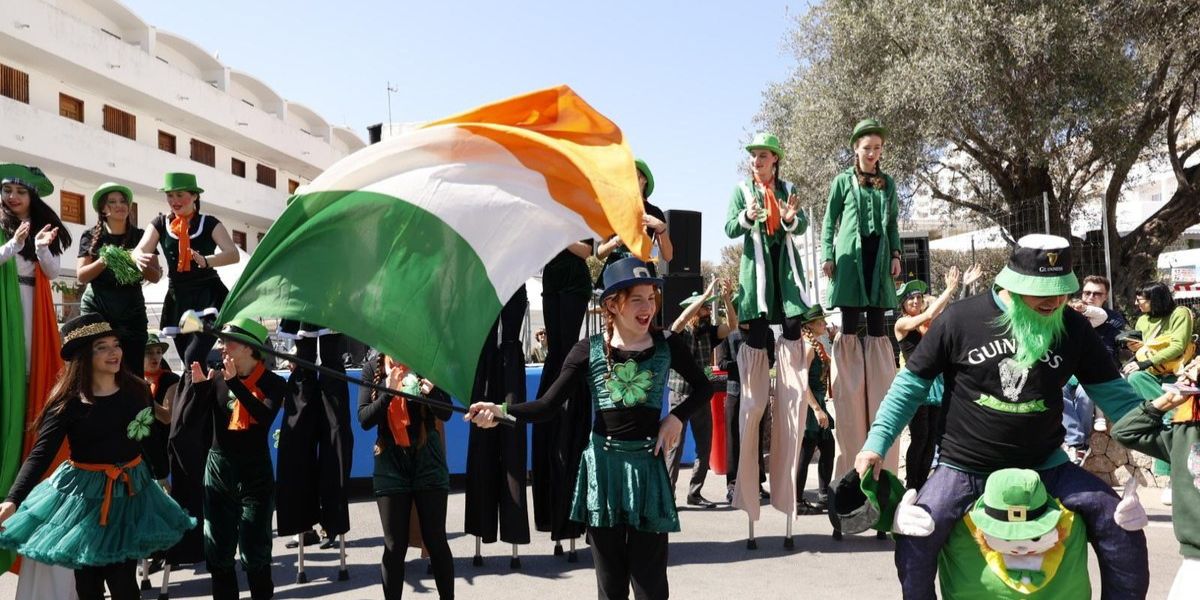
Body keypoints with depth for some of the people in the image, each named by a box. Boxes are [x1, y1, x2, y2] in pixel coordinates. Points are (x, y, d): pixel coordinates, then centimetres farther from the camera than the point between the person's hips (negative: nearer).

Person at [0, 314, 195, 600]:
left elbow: (150, 439, 10)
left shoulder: (136, 390, -2)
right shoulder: (68, 402, -13)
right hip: (85, 492, -2)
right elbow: (40, 454, -20)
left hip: (131, 489, 2)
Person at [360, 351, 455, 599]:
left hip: (427, 460, 0)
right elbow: (364, 419, -6)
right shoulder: (374, 367, -1)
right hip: (390, 462, 1)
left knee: (435, 539, 4)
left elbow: (446, 413, -6)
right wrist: (388, 392, -22)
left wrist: (431, 391, -27)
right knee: (395, 545, 3)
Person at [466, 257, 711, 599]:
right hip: (602, 466, 0)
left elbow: (703, 388, 15)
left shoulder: (667, 347, 1)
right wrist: (501, 412, -25)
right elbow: (548, 407, -9)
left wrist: (677, 417, -2)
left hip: (648, 464, 0)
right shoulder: (589, 351, -3)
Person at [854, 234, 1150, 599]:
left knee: (1121, 525, -4)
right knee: (913, 541, -20)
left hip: (1045, 466, 3)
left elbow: (1112, 393, 7)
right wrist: (876, 443, -11)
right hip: (964, 467, -3)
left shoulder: (1073, 328, -2)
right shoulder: (960, 319, -11)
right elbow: (911, 384, -4)